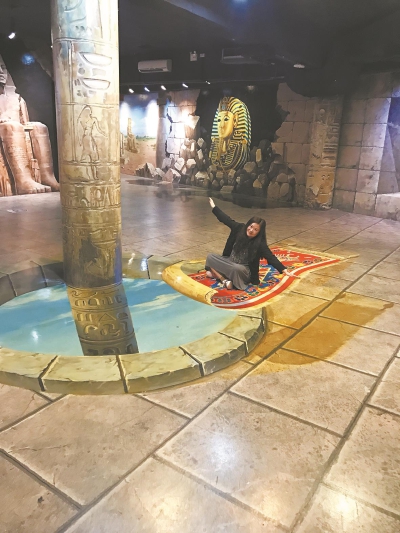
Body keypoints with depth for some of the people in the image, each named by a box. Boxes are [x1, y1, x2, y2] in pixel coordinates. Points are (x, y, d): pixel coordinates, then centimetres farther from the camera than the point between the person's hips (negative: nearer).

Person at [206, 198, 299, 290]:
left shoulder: (260, 244, -20)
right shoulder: (240, 228, -9)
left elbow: (271, 258, -24)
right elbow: (227, 219, 3)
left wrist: (285, 271, -35)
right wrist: (213, 206, 11)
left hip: (243, 270, -6)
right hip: (229, 262, 6)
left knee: (237, 269, -41)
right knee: (210, 256, -10)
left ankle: (216, 273, -18)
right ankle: (224, 280, -21)